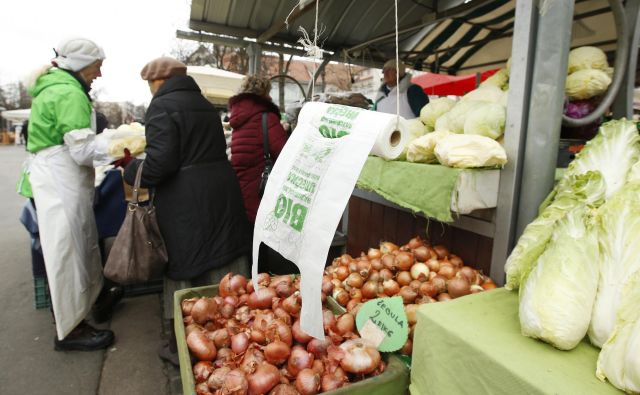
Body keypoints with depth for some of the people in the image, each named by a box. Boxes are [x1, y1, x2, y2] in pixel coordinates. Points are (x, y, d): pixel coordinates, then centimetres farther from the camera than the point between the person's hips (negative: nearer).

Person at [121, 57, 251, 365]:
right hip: (222, 190, 7)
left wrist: (130, 170, 1)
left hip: (186, 202, -7)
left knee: (184, 269, 5)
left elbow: (158, 163, -17)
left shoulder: (162, 106, -7)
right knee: (225, 261, 13)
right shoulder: (204, 104, 18)